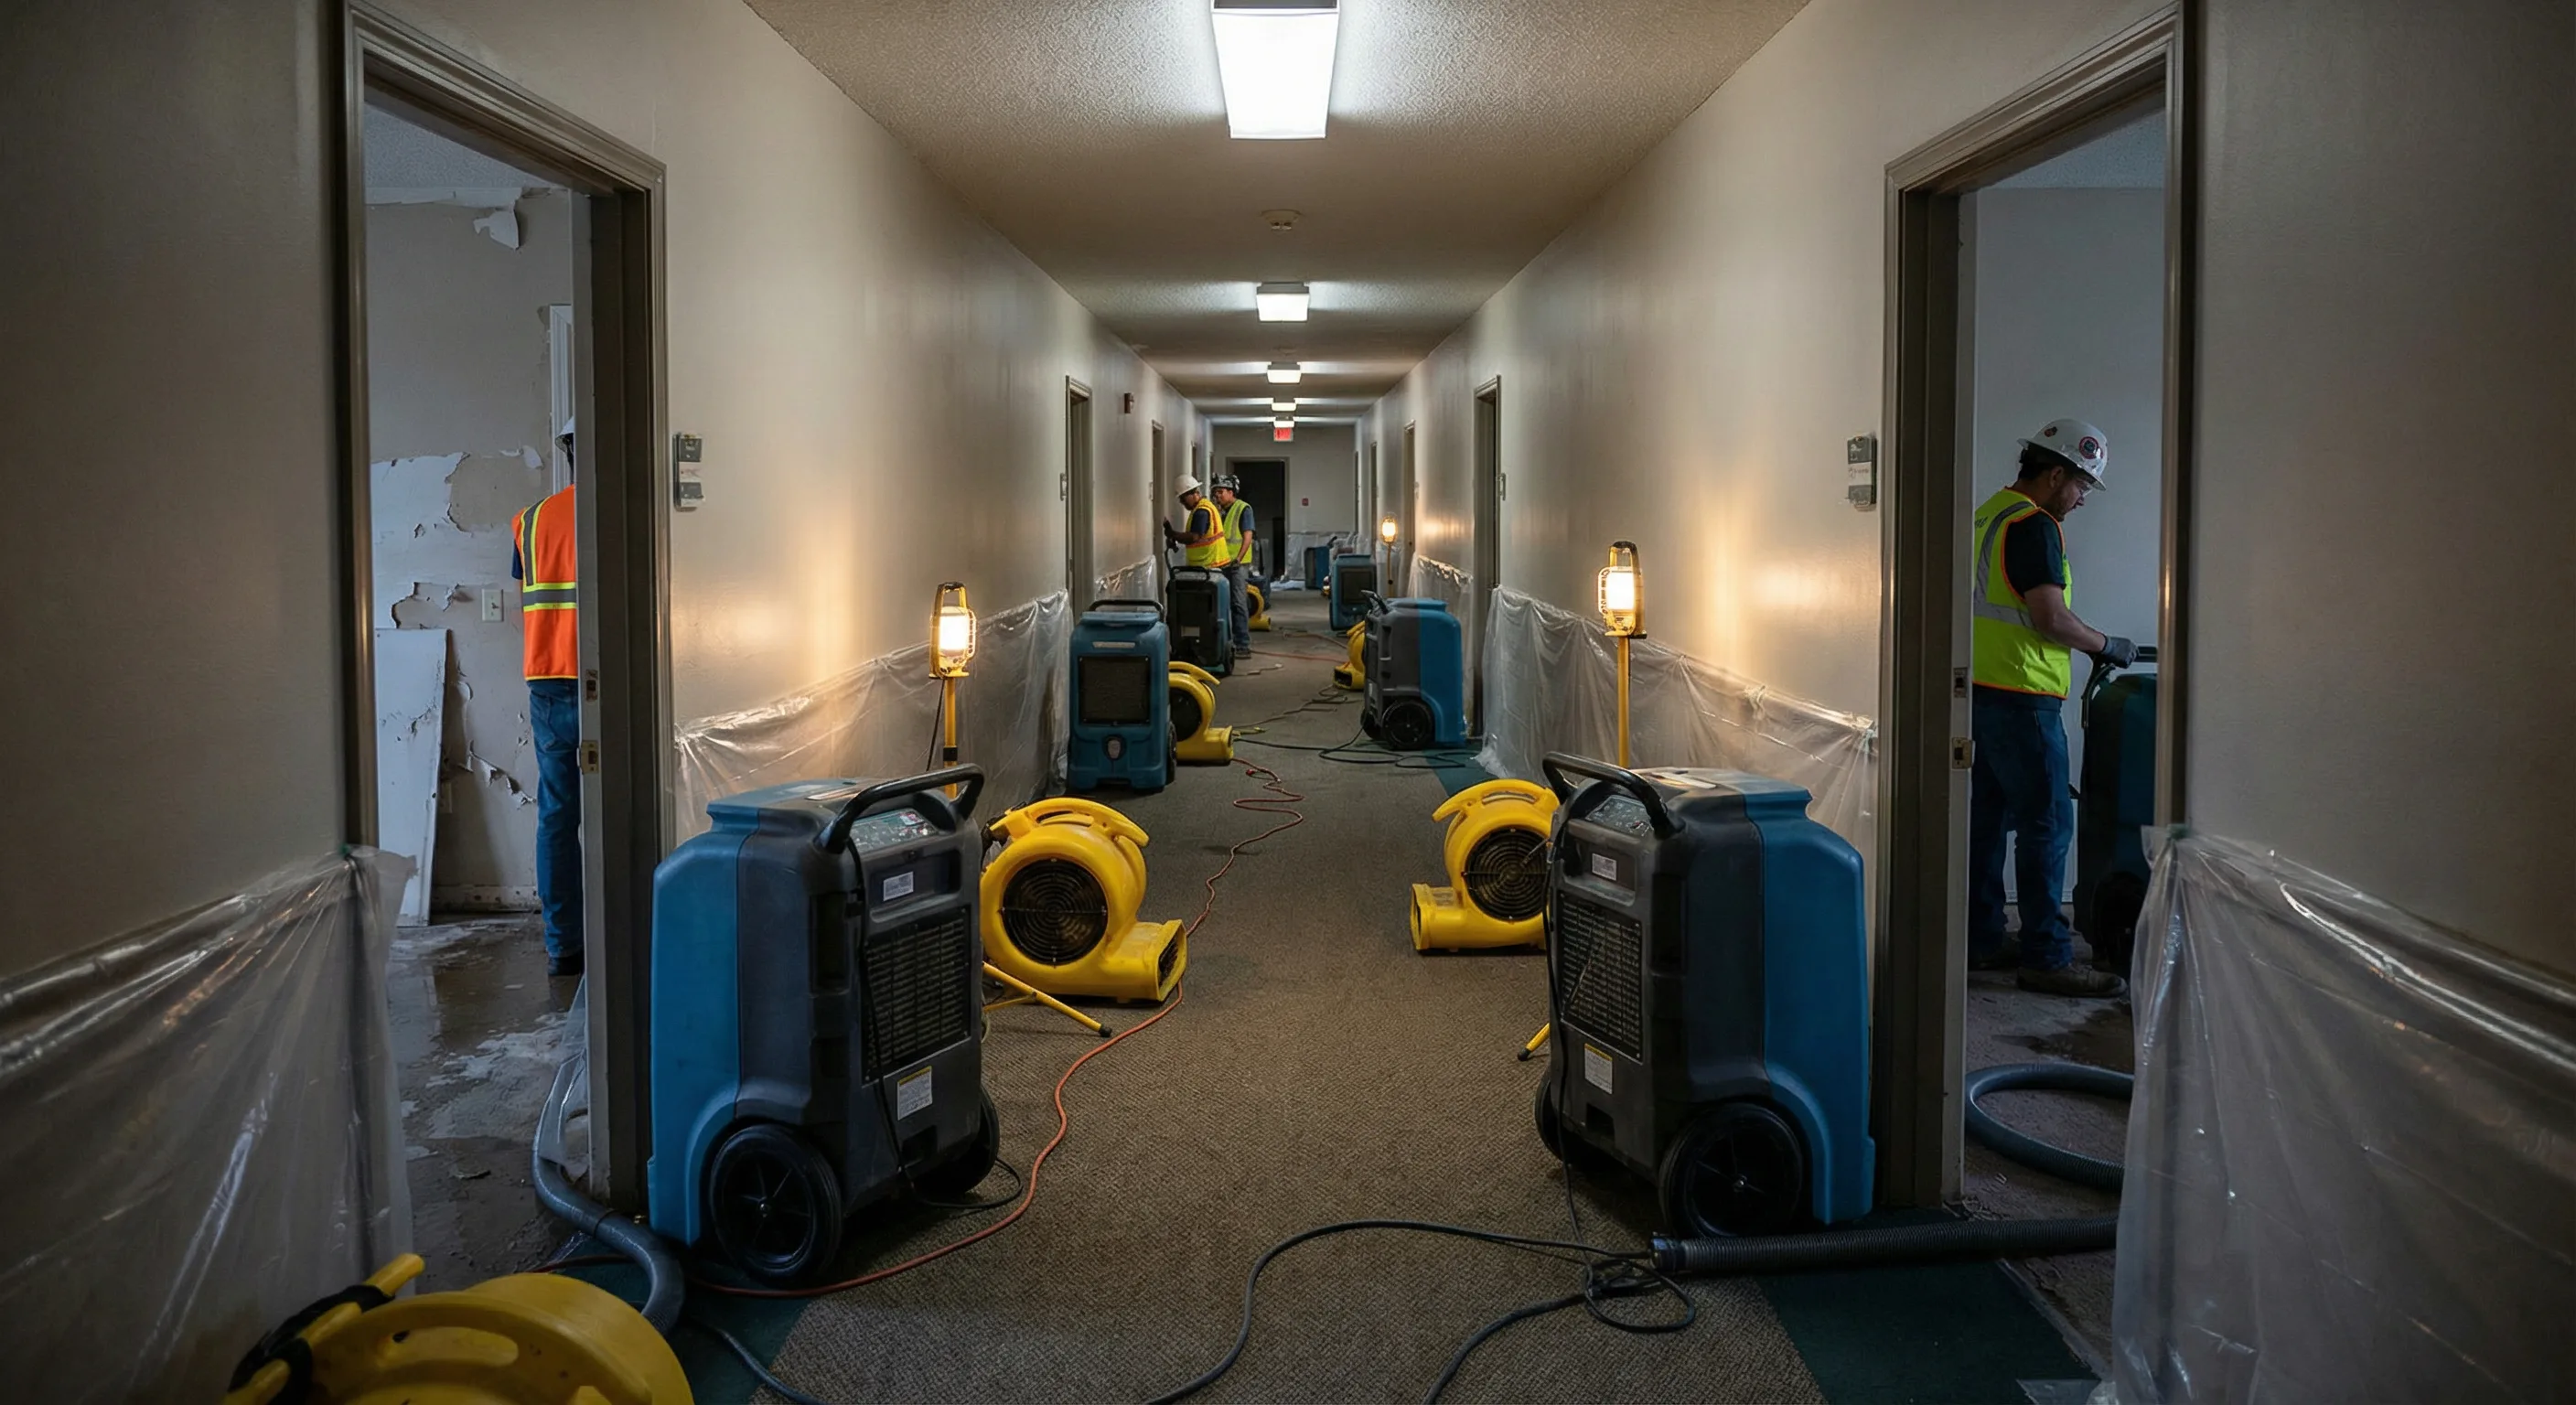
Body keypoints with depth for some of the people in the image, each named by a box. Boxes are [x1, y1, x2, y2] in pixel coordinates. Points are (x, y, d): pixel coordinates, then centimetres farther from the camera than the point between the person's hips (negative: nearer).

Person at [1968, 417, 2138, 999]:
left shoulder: (1989, 515, 17)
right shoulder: (2033, 525, -14)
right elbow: (2050, 617, -20)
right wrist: (2107, 646, -4)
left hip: (1982, 690, 10)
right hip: (2020, 696, -10)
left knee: (1988, 817, 13)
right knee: (2048, 824, -6)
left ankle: (1982, 940, 19)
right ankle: (2047, 958, -5)